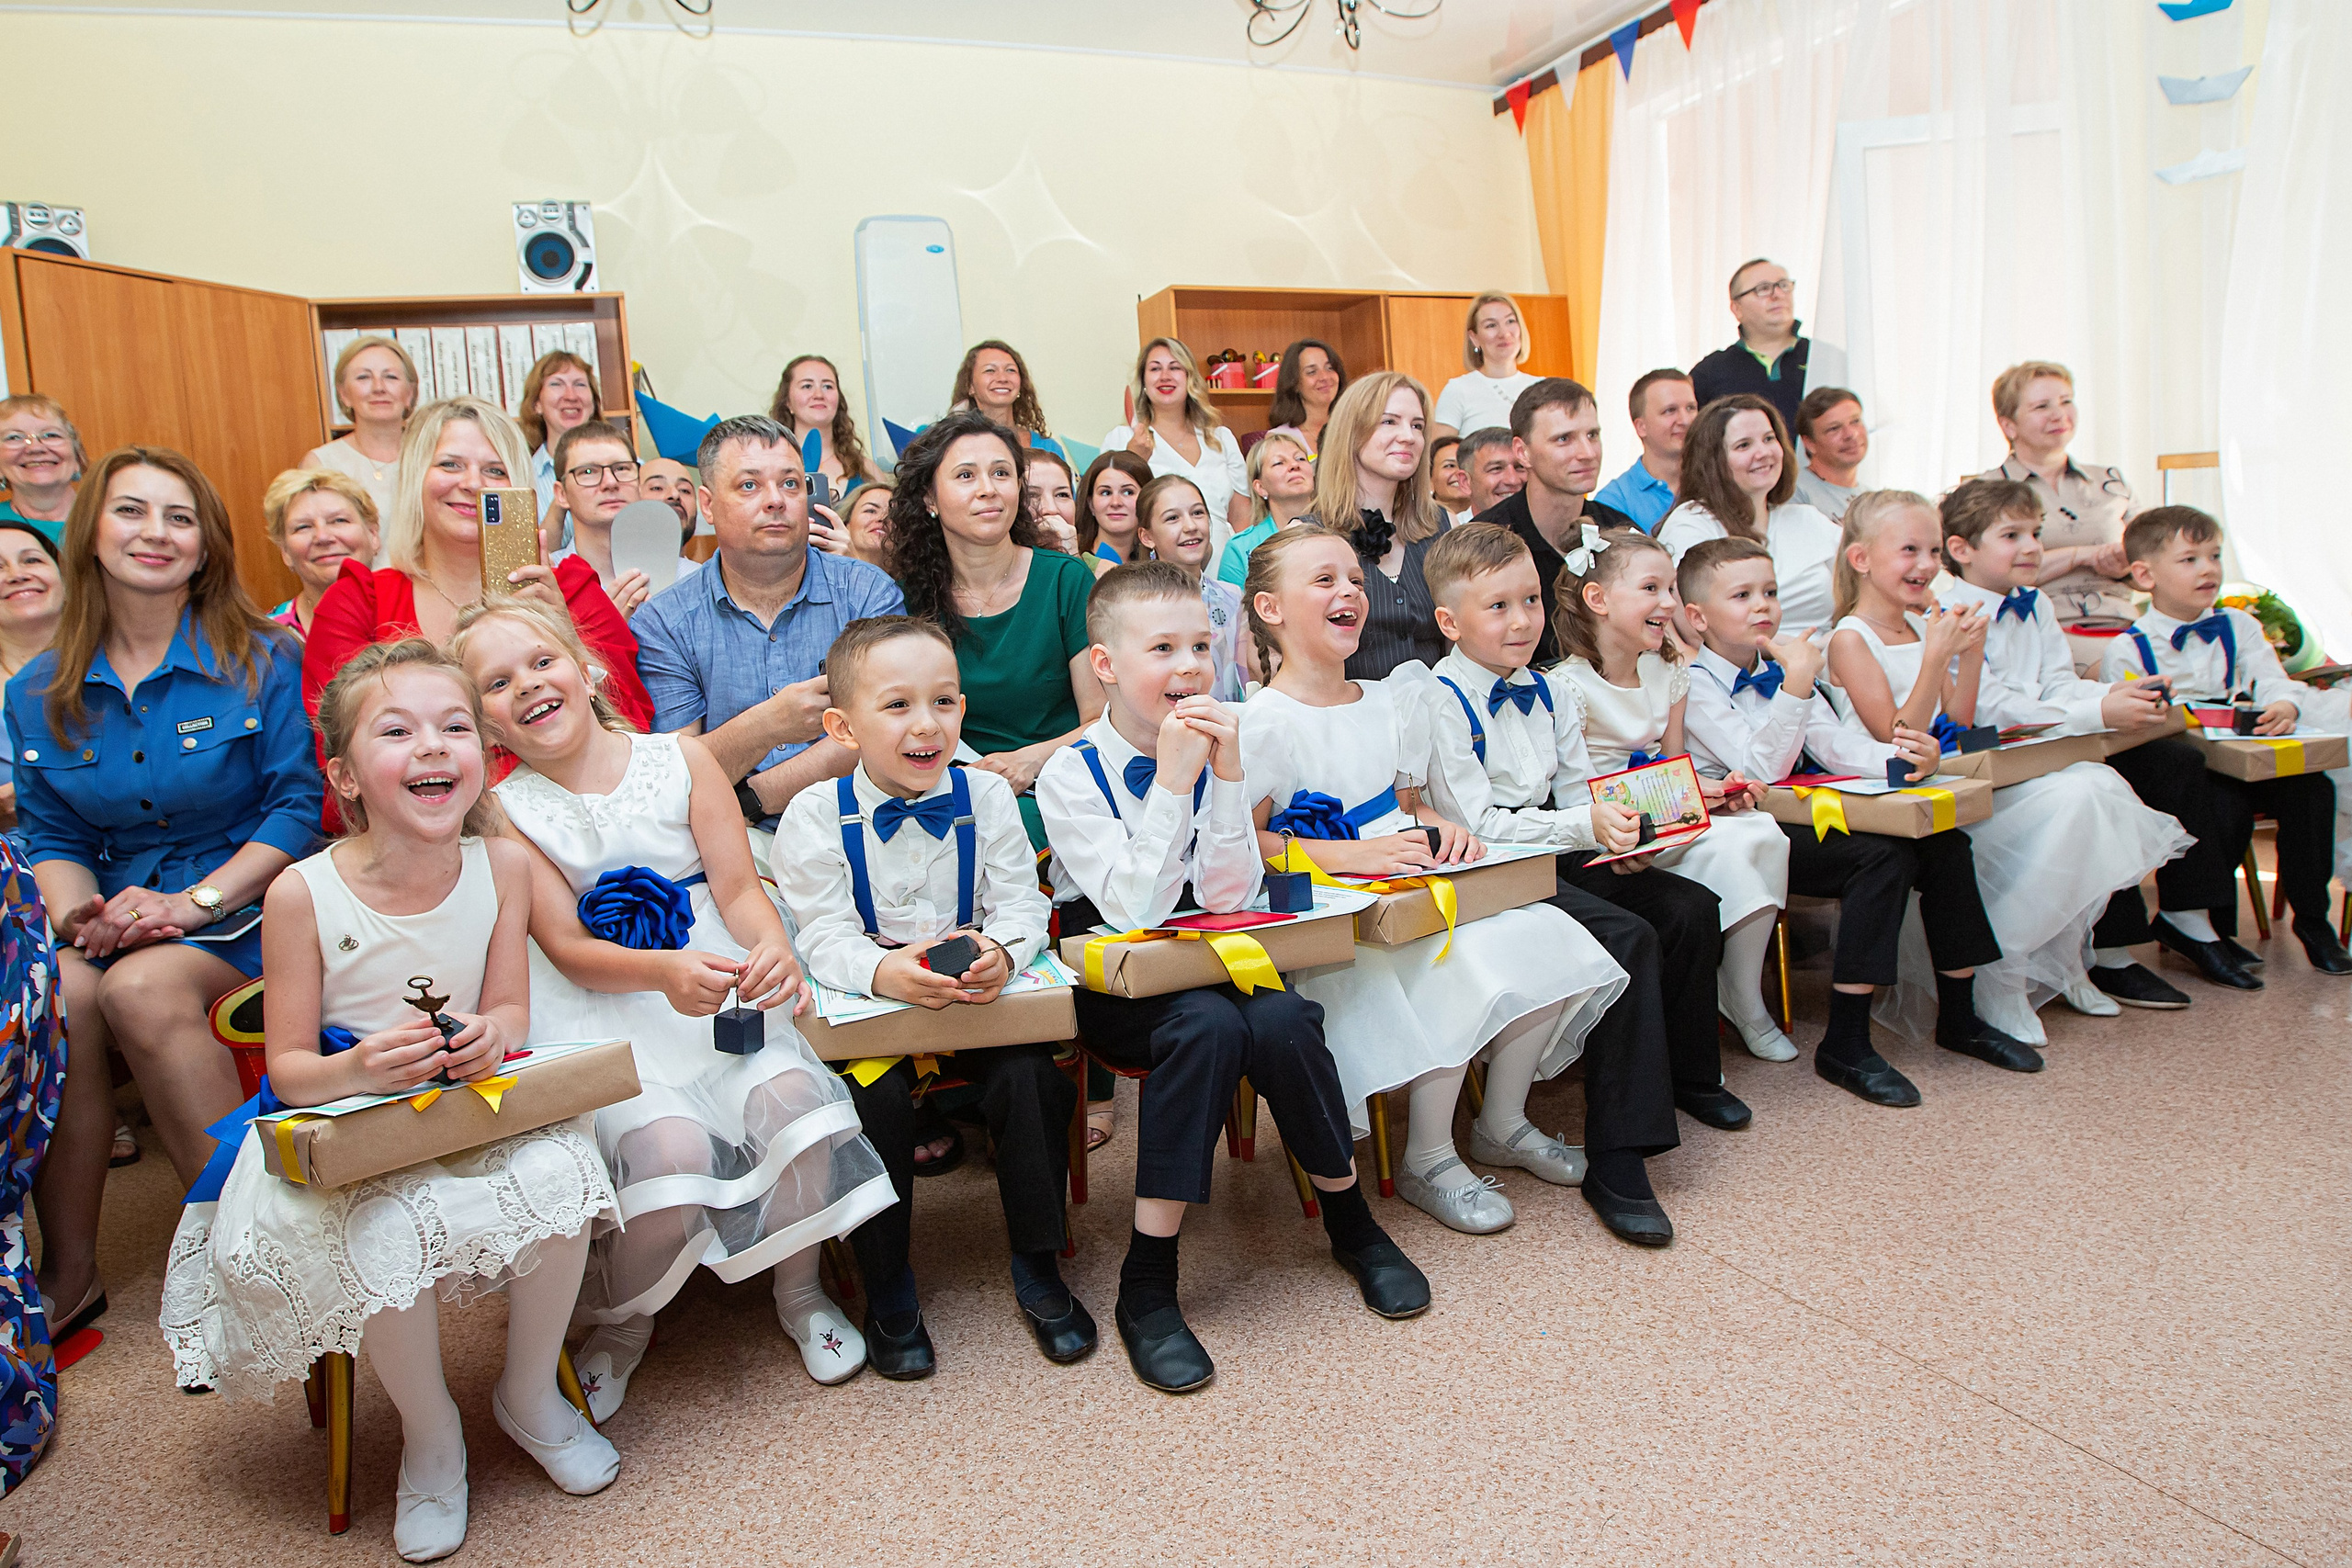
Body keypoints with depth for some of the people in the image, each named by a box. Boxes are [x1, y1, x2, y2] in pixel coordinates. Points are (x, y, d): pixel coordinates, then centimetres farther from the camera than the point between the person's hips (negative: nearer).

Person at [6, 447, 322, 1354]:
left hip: (247, 902, -4)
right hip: (115, 912, 4)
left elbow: (299, 804, -8)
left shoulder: (260, 662, -3)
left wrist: (195, 902, -17)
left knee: (142, 990, -32)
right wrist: (81, 913, -9)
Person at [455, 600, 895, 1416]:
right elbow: (566, 948, -7)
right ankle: (620, 1321, 8)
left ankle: (800, 1290, 4)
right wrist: (663, 970, -27)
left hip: (719, 984, 1)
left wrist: (773, 950, -25)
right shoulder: (506, 814, 0)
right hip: (608, 1018, -1)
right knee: (670, 1150, -28)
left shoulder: (681, 758, 2)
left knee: (794, 1099, -27)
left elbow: (738, 888, -2)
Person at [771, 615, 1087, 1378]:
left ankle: (1037, 1265, 3)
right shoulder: (814, 816, -7)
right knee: (875, 1099, -27)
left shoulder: (987, 796, 1)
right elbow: (826, 937, -13)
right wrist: (884, 971, -35)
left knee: (1033, 1080, -22)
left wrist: (1001, 951, -26)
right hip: (869, 1002, -1)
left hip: (979, 995, 2)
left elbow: (1020, 903, -2)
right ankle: (887, 1287, -1)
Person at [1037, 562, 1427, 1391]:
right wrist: (1172, 779, -25)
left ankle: (1351, 1220, -1)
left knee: (1282, 1022, -27)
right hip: (1113, 978, -3)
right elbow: (1136, 909, -20)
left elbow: (1229, 897, -9)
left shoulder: (1212, 748, 0)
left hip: (1207, 957, 3)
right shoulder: (1071, 774, -11)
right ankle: (1147, 1285, -21)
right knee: (1206, 1026, -33)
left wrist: (1227, 773, -19)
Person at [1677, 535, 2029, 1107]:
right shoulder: (1695, 682, -10)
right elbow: (1761, 768, -20)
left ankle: (1959, 1016, 8)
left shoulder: (1780, 665, 16)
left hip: (1800, 817, 8)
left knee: (1944, 844, -7)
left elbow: (1833, 743, 9)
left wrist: (1902, 757, -10)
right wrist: (1797, 686, -27)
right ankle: (1844, 1044, -21)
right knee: (1882, 857, -28)